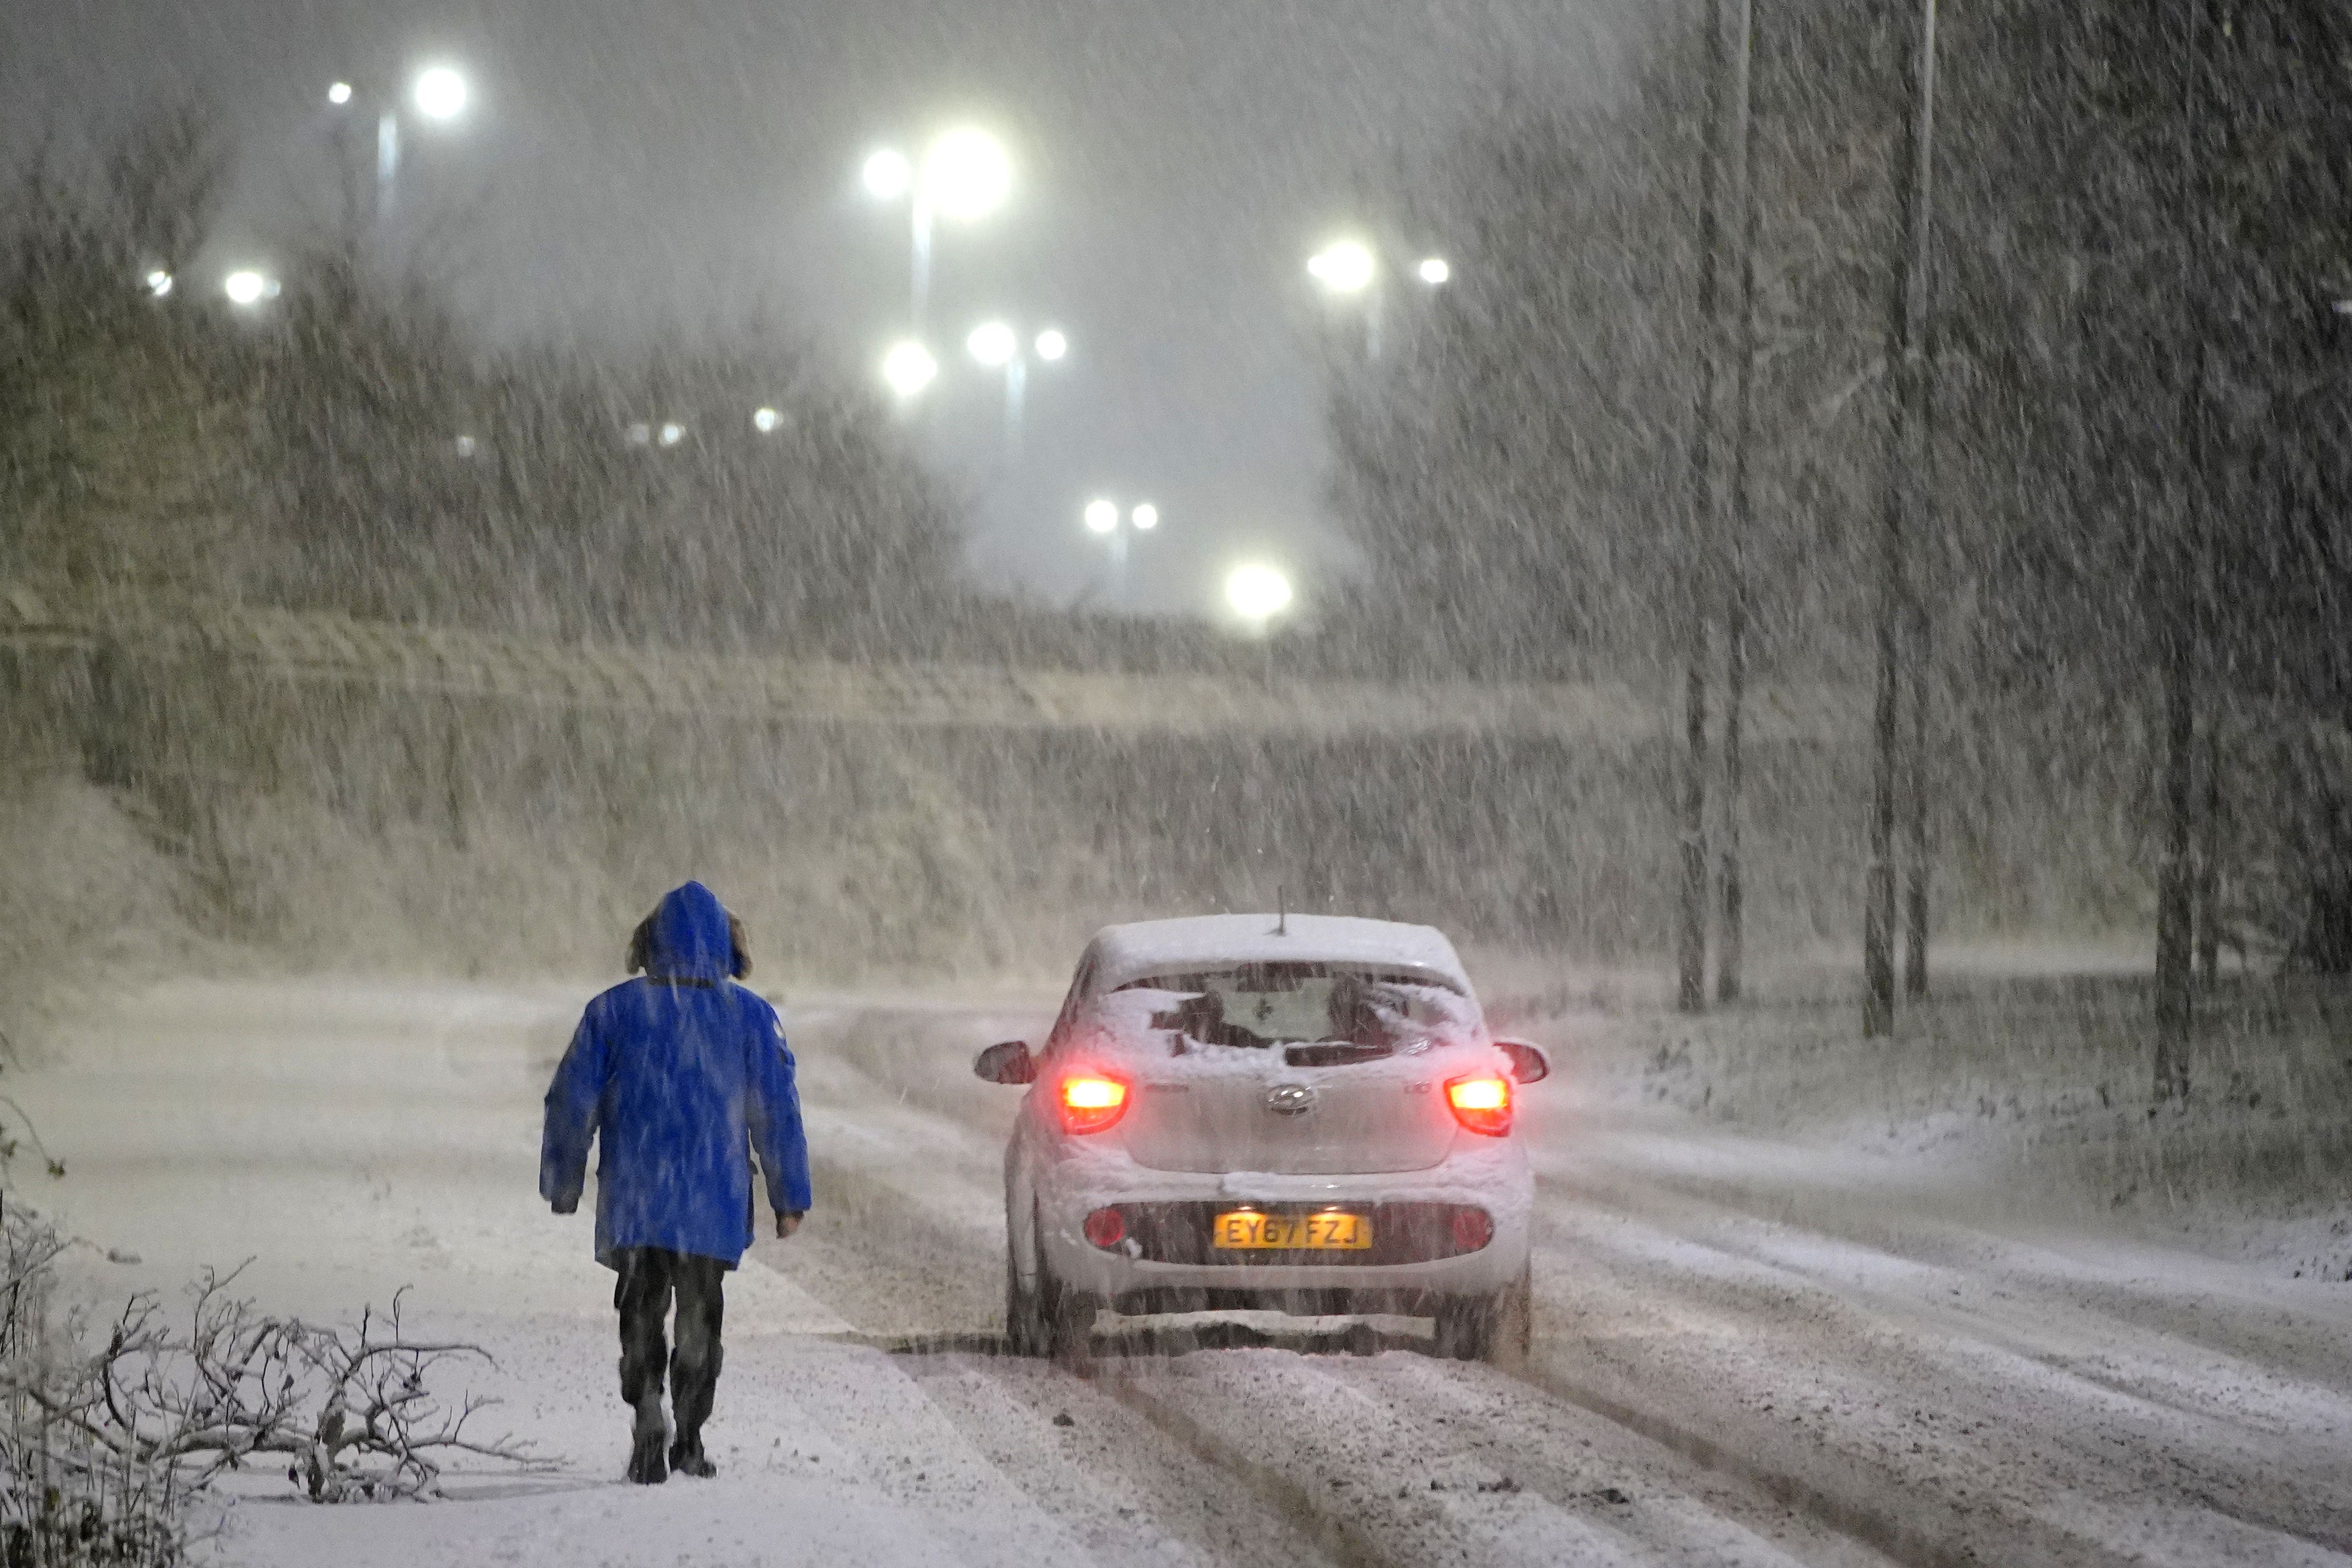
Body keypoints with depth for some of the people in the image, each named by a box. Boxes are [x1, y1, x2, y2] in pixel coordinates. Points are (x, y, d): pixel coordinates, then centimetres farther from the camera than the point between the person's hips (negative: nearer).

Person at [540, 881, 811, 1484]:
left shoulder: (614, 1011, -1)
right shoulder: (752, 1017, -1)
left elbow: (572, 1104, 2)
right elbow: (777, 1111, -2)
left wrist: (562, 1185, 14)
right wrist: (789, 1197, 4)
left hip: (633, 1201, 0)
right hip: (715, 1204, 1)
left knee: (642, 1309, 5)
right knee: (700, 1313, 13)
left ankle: (648, 1407, -19)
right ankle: (689, 1437, 14)